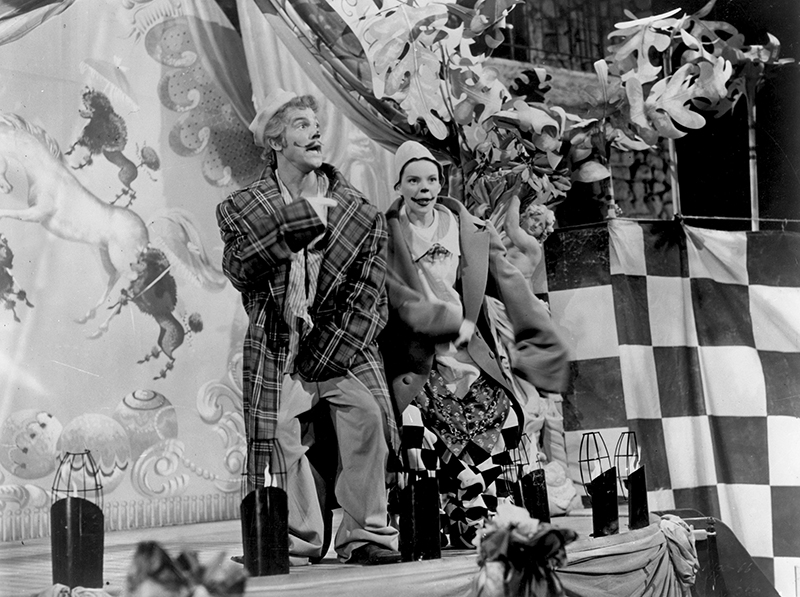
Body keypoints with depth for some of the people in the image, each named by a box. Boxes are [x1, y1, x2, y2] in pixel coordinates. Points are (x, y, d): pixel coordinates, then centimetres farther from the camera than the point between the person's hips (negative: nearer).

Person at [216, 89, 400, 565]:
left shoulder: (357, 211, 8)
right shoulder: (244, 208, 7)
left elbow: (367, 293, 3)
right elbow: (240, 271, -11)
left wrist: (323, 353, -8)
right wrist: (302, 218, -15)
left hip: (341, 343, 0)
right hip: (277, 347, 0)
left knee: (368, 414, -17)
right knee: (281, 434, -7)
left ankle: (365, 533, -7)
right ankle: (299, 539, 9)